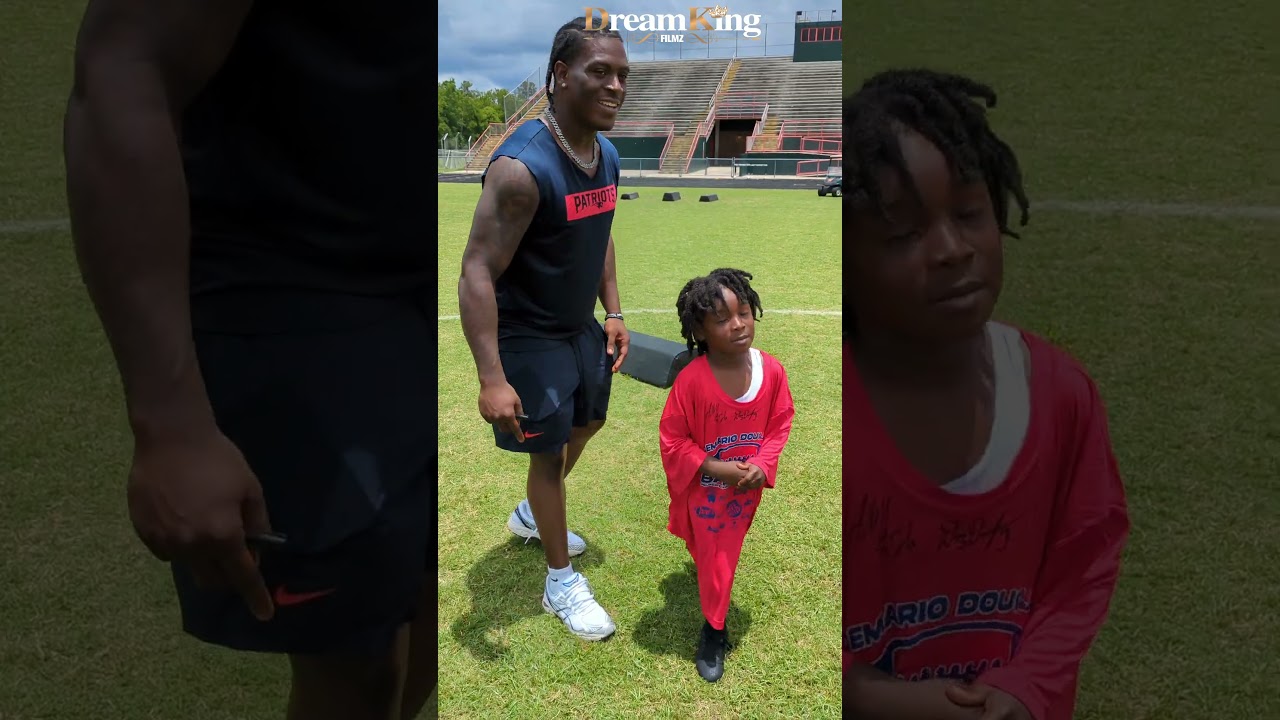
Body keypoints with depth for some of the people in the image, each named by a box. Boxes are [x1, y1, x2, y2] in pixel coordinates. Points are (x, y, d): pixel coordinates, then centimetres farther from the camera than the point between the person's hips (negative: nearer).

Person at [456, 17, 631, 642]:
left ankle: (530, 515, 51)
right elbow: (477, 271, -28)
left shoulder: (607, 156, -1)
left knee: (587, 423, 24)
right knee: (549, 451, 3)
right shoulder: (522, 166, -28)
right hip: (528, 336, -9)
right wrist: (492, 378, -32)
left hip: (581, 327, 9)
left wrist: (612, 312, 10)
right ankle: (561, 584, 25)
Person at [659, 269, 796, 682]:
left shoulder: (771, 370, -19)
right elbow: (672, 440, -20)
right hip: (703, 488, -3)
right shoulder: (691, 379, -29)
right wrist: (715, 468, -25)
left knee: (725, 553, 23)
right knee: (709, 555, 15)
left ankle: (714, 630, 51)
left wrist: (763, 465, -18)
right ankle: (714, 629, 43)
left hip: (746, 487, 3)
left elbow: (780, 424, -4)